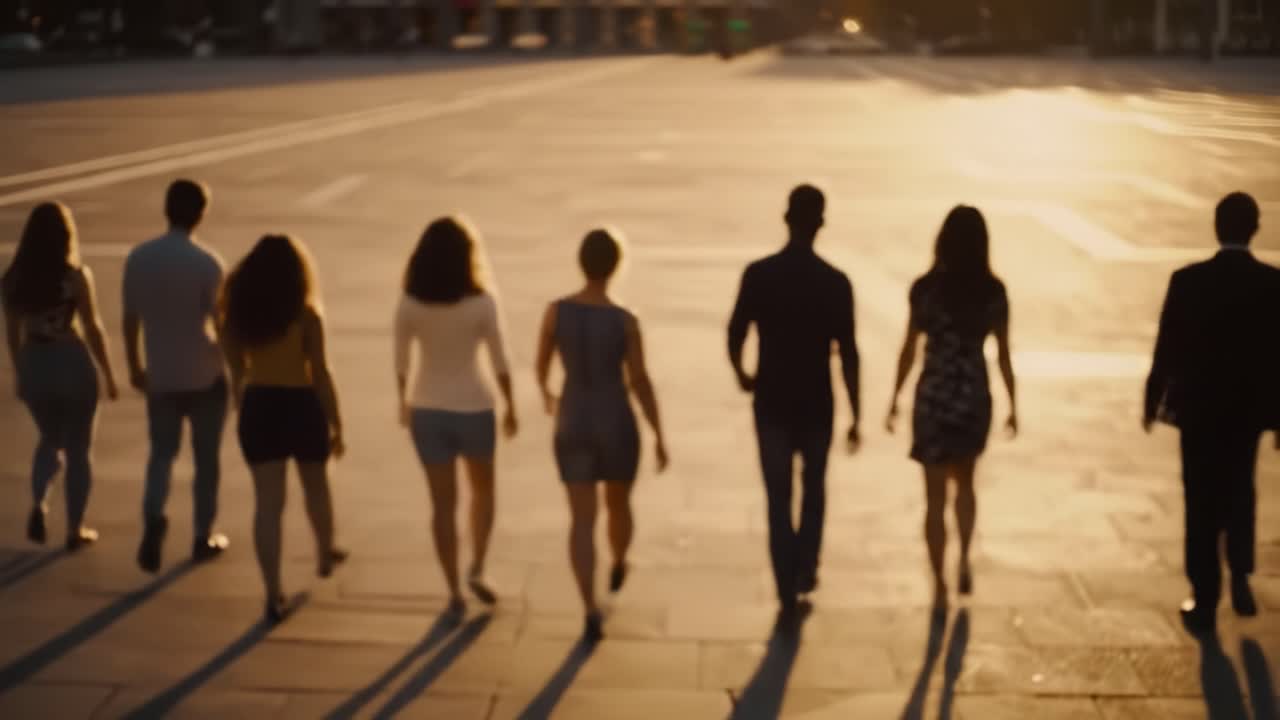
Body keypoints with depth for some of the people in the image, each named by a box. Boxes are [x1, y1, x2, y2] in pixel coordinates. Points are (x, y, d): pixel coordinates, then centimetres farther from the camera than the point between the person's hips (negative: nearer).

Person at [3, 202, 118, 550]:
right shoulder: (76, 276, -14)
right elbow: (93, 329, -9)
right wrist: (109, 374, 2)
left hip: (35, 366, 4)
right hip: (72, 365, -4)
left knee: (50, 440, 26)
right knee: (77, 449, 11)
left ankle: (37, 505, 5)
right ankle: (75, 529, 17)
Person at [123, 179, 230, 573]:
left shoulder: (139, 258, -2)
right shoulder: (207, 261, -15)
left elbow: (131, 319, 4)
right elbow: (219, 322, -13)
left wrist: (135, 367, 17)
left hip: (160, 375, 3)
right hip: (205, 374, -3)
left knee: (162, 452, 14)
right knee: (206, 457, 11)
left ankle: (154, 518, -10)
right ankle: (203, 536, 18)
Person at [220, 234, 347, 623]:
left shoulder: (240, 313, 0)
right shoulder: (305, 315, -12)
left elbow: (236, 370, 8)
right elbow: (320, 374, -11)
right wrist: (336, 424, -3)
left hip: (258, 406, 2)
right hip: (301, 405, -2)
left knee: (267, 501, 1)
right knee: (316, 486, 24)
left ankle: (274, 595, -5)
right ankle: (325, 553, 46)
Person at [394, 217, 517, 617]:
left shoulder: (409, 305, -8)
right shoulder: (482, 304, -15)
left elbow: (401, 362, 2)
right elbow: (500, 361, -8)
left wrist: (403, 402, 18)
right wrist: (510, 406, 5)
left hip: (428, 410, 2)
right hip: (472, 408, -2)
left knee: (443, 502, 10)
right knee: (483, 488, 23)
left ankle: (454, 592, 14)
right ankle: (477, 570, 13)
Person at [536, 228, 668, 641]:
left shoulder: (555, 311, -10)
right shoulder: (626, 321, -16)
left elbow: (542, 364, 5)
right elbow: (641, 384, -11)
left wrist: (546, 394, 29)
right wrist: (660, 438, 0)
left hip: (573, 428, 1)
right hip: (617, 427, -1)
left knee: (582, 521, 2)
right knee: (619, 506, 26)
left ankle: (591, 613, -12)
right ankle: (618, 568, 54)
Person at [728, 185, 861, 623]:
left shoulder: (758, 274, -8)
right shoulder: (835, 282, -11)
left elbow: (735, 337, -4)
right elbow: (847, 355, -10)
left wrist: (742, 376, 17)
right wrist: (855, 418, -4)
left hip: (772, 402, 0)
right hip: (816, 404, 0)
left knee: (778, 499, 7)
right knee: (813, 488, 24)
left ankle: (788, 594, 5)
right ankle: (805, 571, 27)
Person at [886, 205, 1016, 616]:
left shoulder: (926, 288, -9)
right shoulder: (994, 291, -5)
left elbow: (909, 350, -4)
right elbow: (1003, 355, 0)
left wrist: (895, 399, 7)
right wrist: (1012, 405, 10)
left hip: (934, 396, -2)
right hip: (974, 396, 2)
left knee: (935, 496, 7)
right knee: (965, 481, 26)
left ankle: (940, 587, 9)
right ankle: (964, 560, 16)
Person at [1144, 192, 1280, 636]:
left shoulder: (1188, 281, -13)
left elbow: (1167, 349, -8)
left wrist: (1153, 401, 6)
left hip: (1199, 407, -1)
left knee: (1202, 503, 7)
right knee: (1239, 491, 24)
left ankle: (1205, 602, 10)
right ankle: (1240, 576, 14)